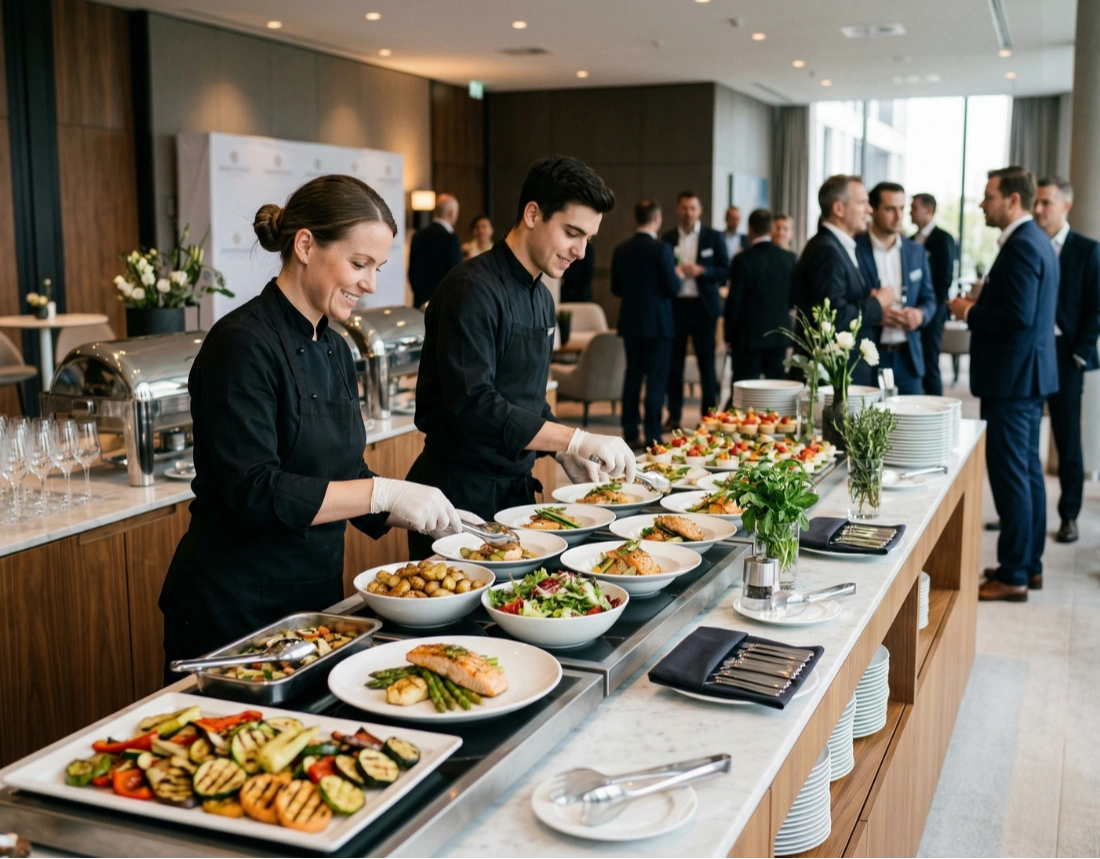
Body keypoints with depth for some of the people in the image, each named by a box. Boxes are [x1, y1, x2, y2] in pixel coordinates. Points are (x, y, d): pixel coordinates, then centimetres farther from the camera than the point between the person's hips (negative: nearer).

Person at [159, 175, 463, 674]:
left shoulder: (335, 351, 8)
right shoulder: (243, 344, -18)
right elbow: (253, 491, -25)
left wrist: (418, 512, 1)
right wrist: (383, 492, -25)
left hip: (315, 595, 8)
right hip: (233, 610, -8)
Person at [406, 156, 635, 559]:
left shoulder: (541, 297, 12)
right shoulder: (473, 289, -18)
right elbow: (472, 405, -28)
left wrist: (566, 454, 4)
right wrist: (576, 440, -29)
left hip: (515, 486, 9)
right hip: (461, 492, -9)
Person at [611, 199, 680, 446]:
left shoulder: (621, 250, 2)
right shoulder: (661, 249, -13)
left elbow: (616, 288, 8)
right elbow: (673, 289, -13)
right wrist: (677, 275, 7)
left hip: (630, 323, 5)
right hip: (657, 324, -5)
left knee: (633, 376, 12)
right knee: (656, 380, -1)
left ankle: (630, 433, 15)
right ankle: (653, 436, -1)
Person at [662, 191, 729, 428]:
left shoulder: (714, 237, 4)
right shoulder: (668, 239, 8)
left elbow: (725, 272, 1)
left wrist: (701, 271, -15)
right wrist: (672, 273, -11)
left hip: (703, 306, -2)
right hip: (675, 305, 2)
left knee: (706, 362, 2)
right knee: (674, 362, 3)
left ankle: (709, 414, 9)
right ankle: (674, 415, 10)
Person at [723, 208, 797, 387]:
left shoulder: (742, 260, -12)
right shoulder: (789, 258, 0)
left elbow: (734, 302, -10)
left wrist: (729, 336, -1)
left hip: (749, 335, -4)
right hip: (779, 334, 4)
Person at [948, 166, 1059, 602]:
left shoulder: (1021, 246, -18)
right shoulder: (1036, 240, 14)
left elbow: (1018, 316, -26)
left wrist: (970, 312, -13)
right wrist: (980, 305, 10)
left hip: (1013, 377, -11)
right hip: (1029, 374, 11)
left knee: (1010, 473, -5)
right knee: (1027, 470, 16)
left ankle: (1013, 575, 1)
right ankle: (1030, 563, 25)